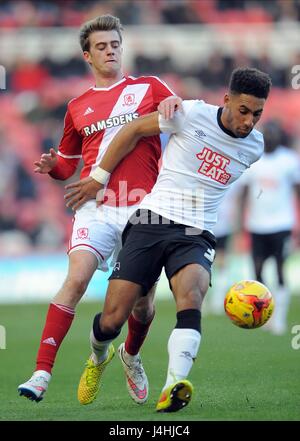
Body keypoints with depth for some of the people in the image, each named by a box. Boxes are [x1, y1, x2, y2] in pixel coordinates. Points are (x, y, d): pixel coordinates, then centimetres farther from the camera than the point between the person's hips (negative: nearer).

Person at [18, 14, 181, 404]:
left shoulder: (150, 88, 13)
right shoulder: (78, 108, 18)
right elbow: (67, 163, 24)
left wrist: (174, 105, -11)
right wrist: (52, 166, 0)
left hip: (143, 207, 0)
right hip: (96, 207, 0)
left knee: (143, 298, 1)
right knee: (76, 279, -21)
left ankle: (131, 355, 35)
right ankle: (42, 373, -24)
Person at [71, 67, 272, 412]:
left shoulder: (254, 146, 8)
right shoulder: (192, 114, -6)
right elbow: (135, 129, 6)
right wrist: (100, 177, 9)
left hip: (196, 236, 2)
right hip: (151, 223, -1)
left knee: (191, 296, -32)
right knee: (112, 321, -6)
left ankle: (172, 389, -47)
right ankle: (98, 356, 31)